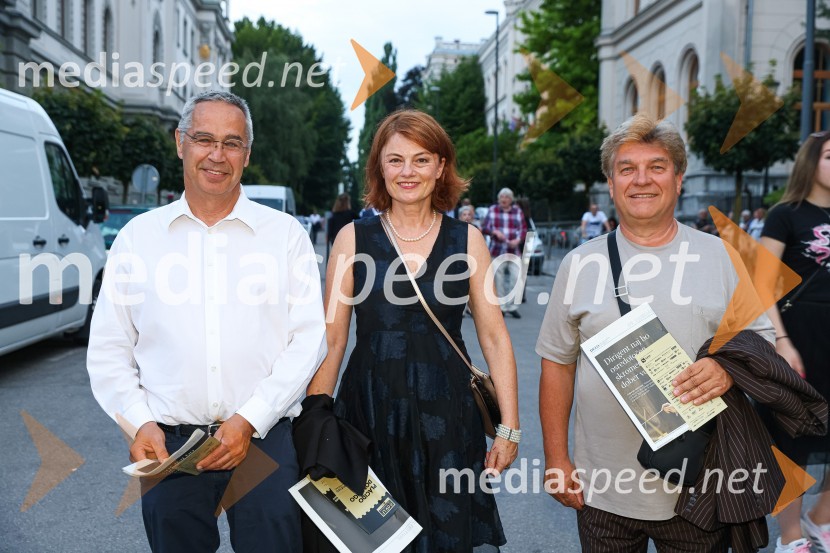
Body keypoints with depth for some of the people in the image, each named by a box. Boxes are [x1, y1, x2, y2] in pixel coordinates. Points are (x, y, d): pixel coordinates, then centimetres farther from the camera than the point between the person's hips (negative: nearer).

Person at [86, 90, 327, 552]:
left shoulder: (286, 233, 2)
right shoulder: (138, 236, 6)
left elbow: (309, 338, -2)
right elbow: (109, 349, 8)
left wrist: (249, 420, -10)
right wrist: (139, 422, -5)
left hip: (264, 441, -1)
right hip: (167, 445, 1)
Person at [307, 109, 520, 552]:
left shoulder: (467, 240, 1)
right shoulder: (354, 239, 0)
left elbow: (494, 336, 0)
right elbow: (332, 340, 1)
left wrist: (510, 427, -4)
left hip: (445, 414, 0)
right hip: (369, 413, 0)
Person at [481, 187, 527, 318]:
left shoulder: (517, 211, 8)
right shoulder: (493, 210, 6)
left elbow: (523, 229, 8)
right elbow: (484, 228, 4)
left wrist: (518, 240, -11)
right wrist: (495, 232, -16)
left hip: (514, 251, 1)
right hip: (497, 252, -1)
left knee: (517, 278, -6)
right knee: (499, 280, 0)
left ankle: (513, 307, 4)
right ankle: (501, 307, 9)